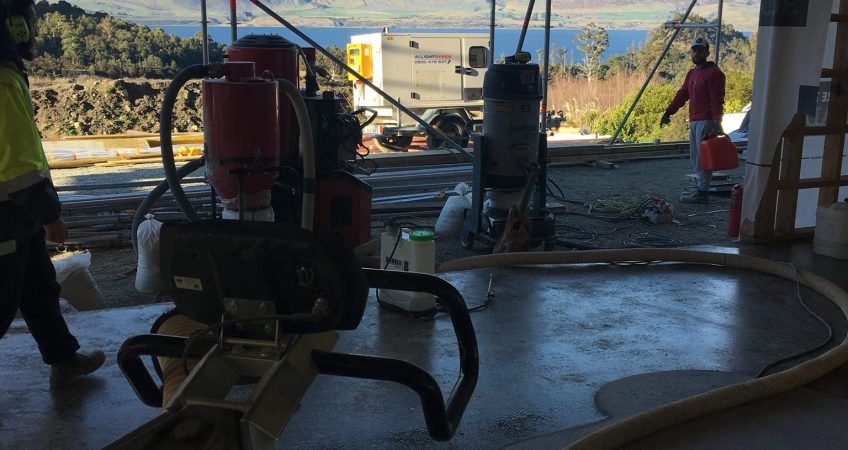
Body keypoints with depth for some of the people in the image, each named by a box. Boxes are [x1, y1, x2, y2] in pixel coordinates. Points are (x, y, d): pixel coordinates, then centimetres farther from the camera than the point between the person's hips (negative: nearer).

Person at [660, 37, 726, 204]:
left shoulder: (713, 73, -10)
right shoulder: (692, 74, 19)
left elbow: (717, 100, -18)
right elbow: (682, 94, 20)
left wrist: (716, 123, -24)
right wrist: (668, 112, 11)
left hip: (706, 122, -9)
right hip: (694, 121, 9)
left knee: (702, 158, -9)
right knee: (695, 158, 15)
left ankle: (701, 192, -7)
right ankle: (699, 185, 25)